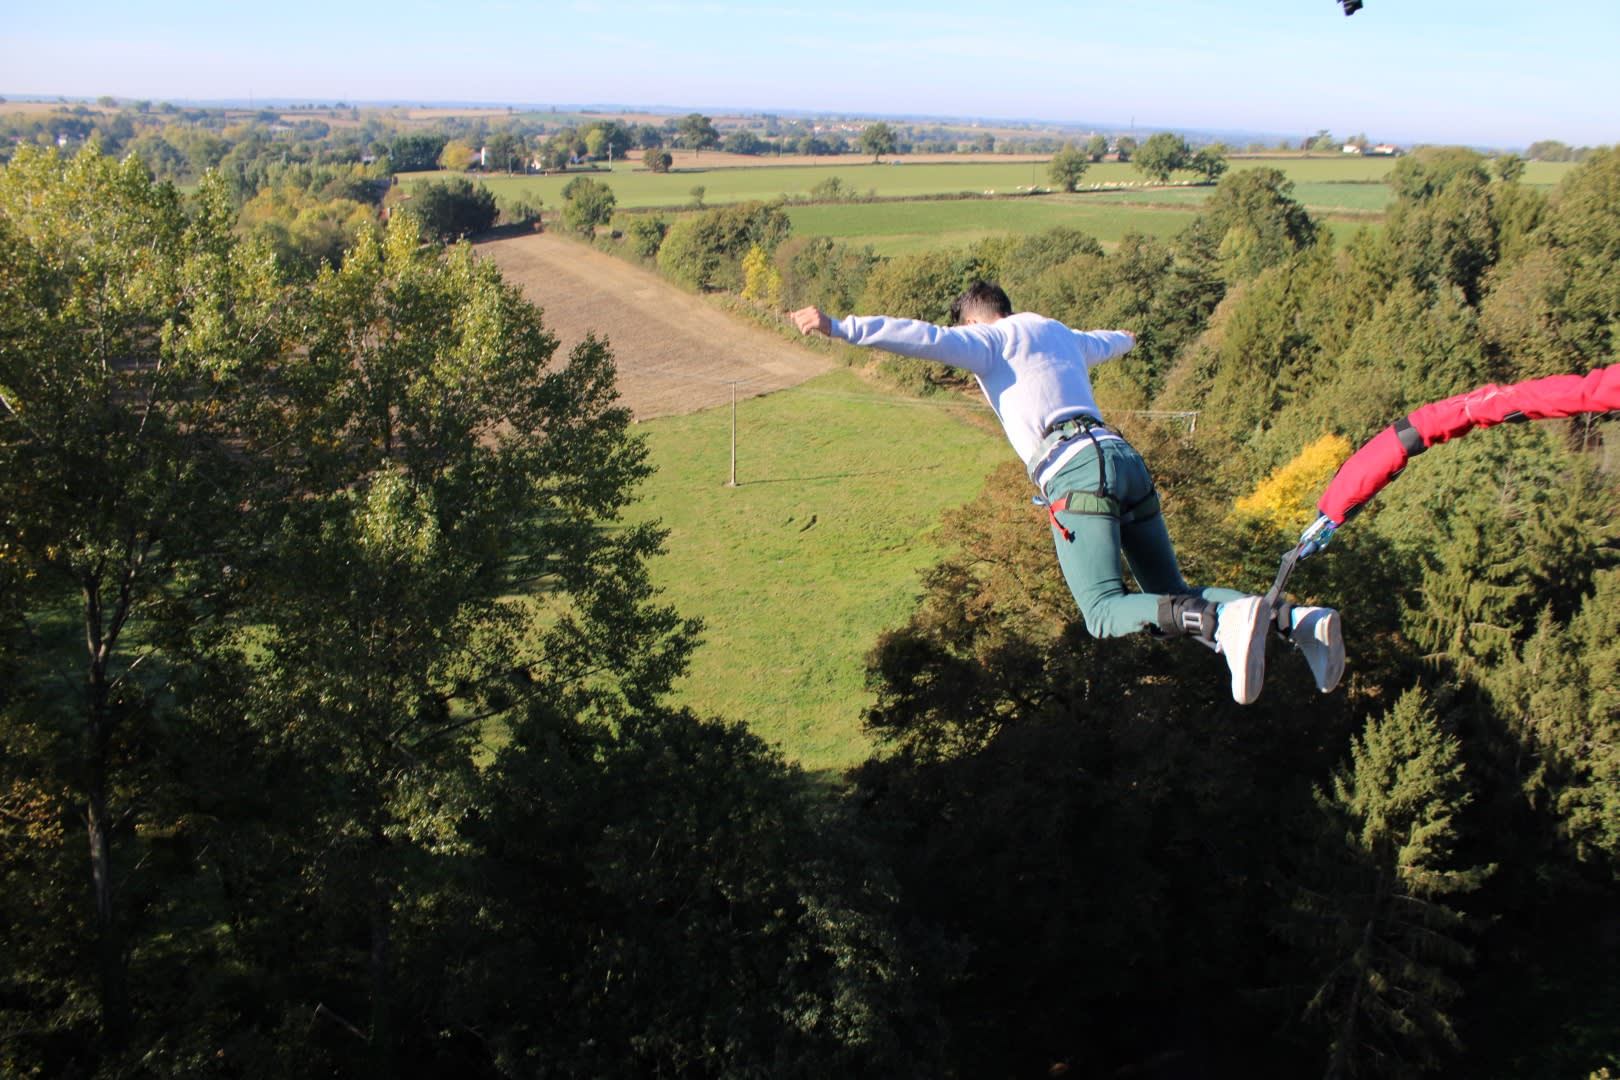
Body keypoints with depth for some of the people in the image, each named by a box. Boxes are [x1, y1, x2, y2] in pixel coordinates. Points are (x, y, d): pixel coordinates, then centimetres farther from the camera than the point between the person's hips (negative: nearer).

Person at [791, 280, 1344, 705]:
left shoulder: (988, 341, 10)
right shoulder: (1063, 335, 32)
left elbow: (925, 337, -6)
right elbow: (1100, 342, 56)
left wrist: (839, 327, -10)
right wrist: (1125, 339, 80)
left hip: (1077, 470, -8)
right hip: (1126, 458, 8)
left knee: (1106, 614, -16)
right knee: (1174, 600, 10)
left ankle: (1227, 619, -40)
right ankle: (1298, 620, -10)